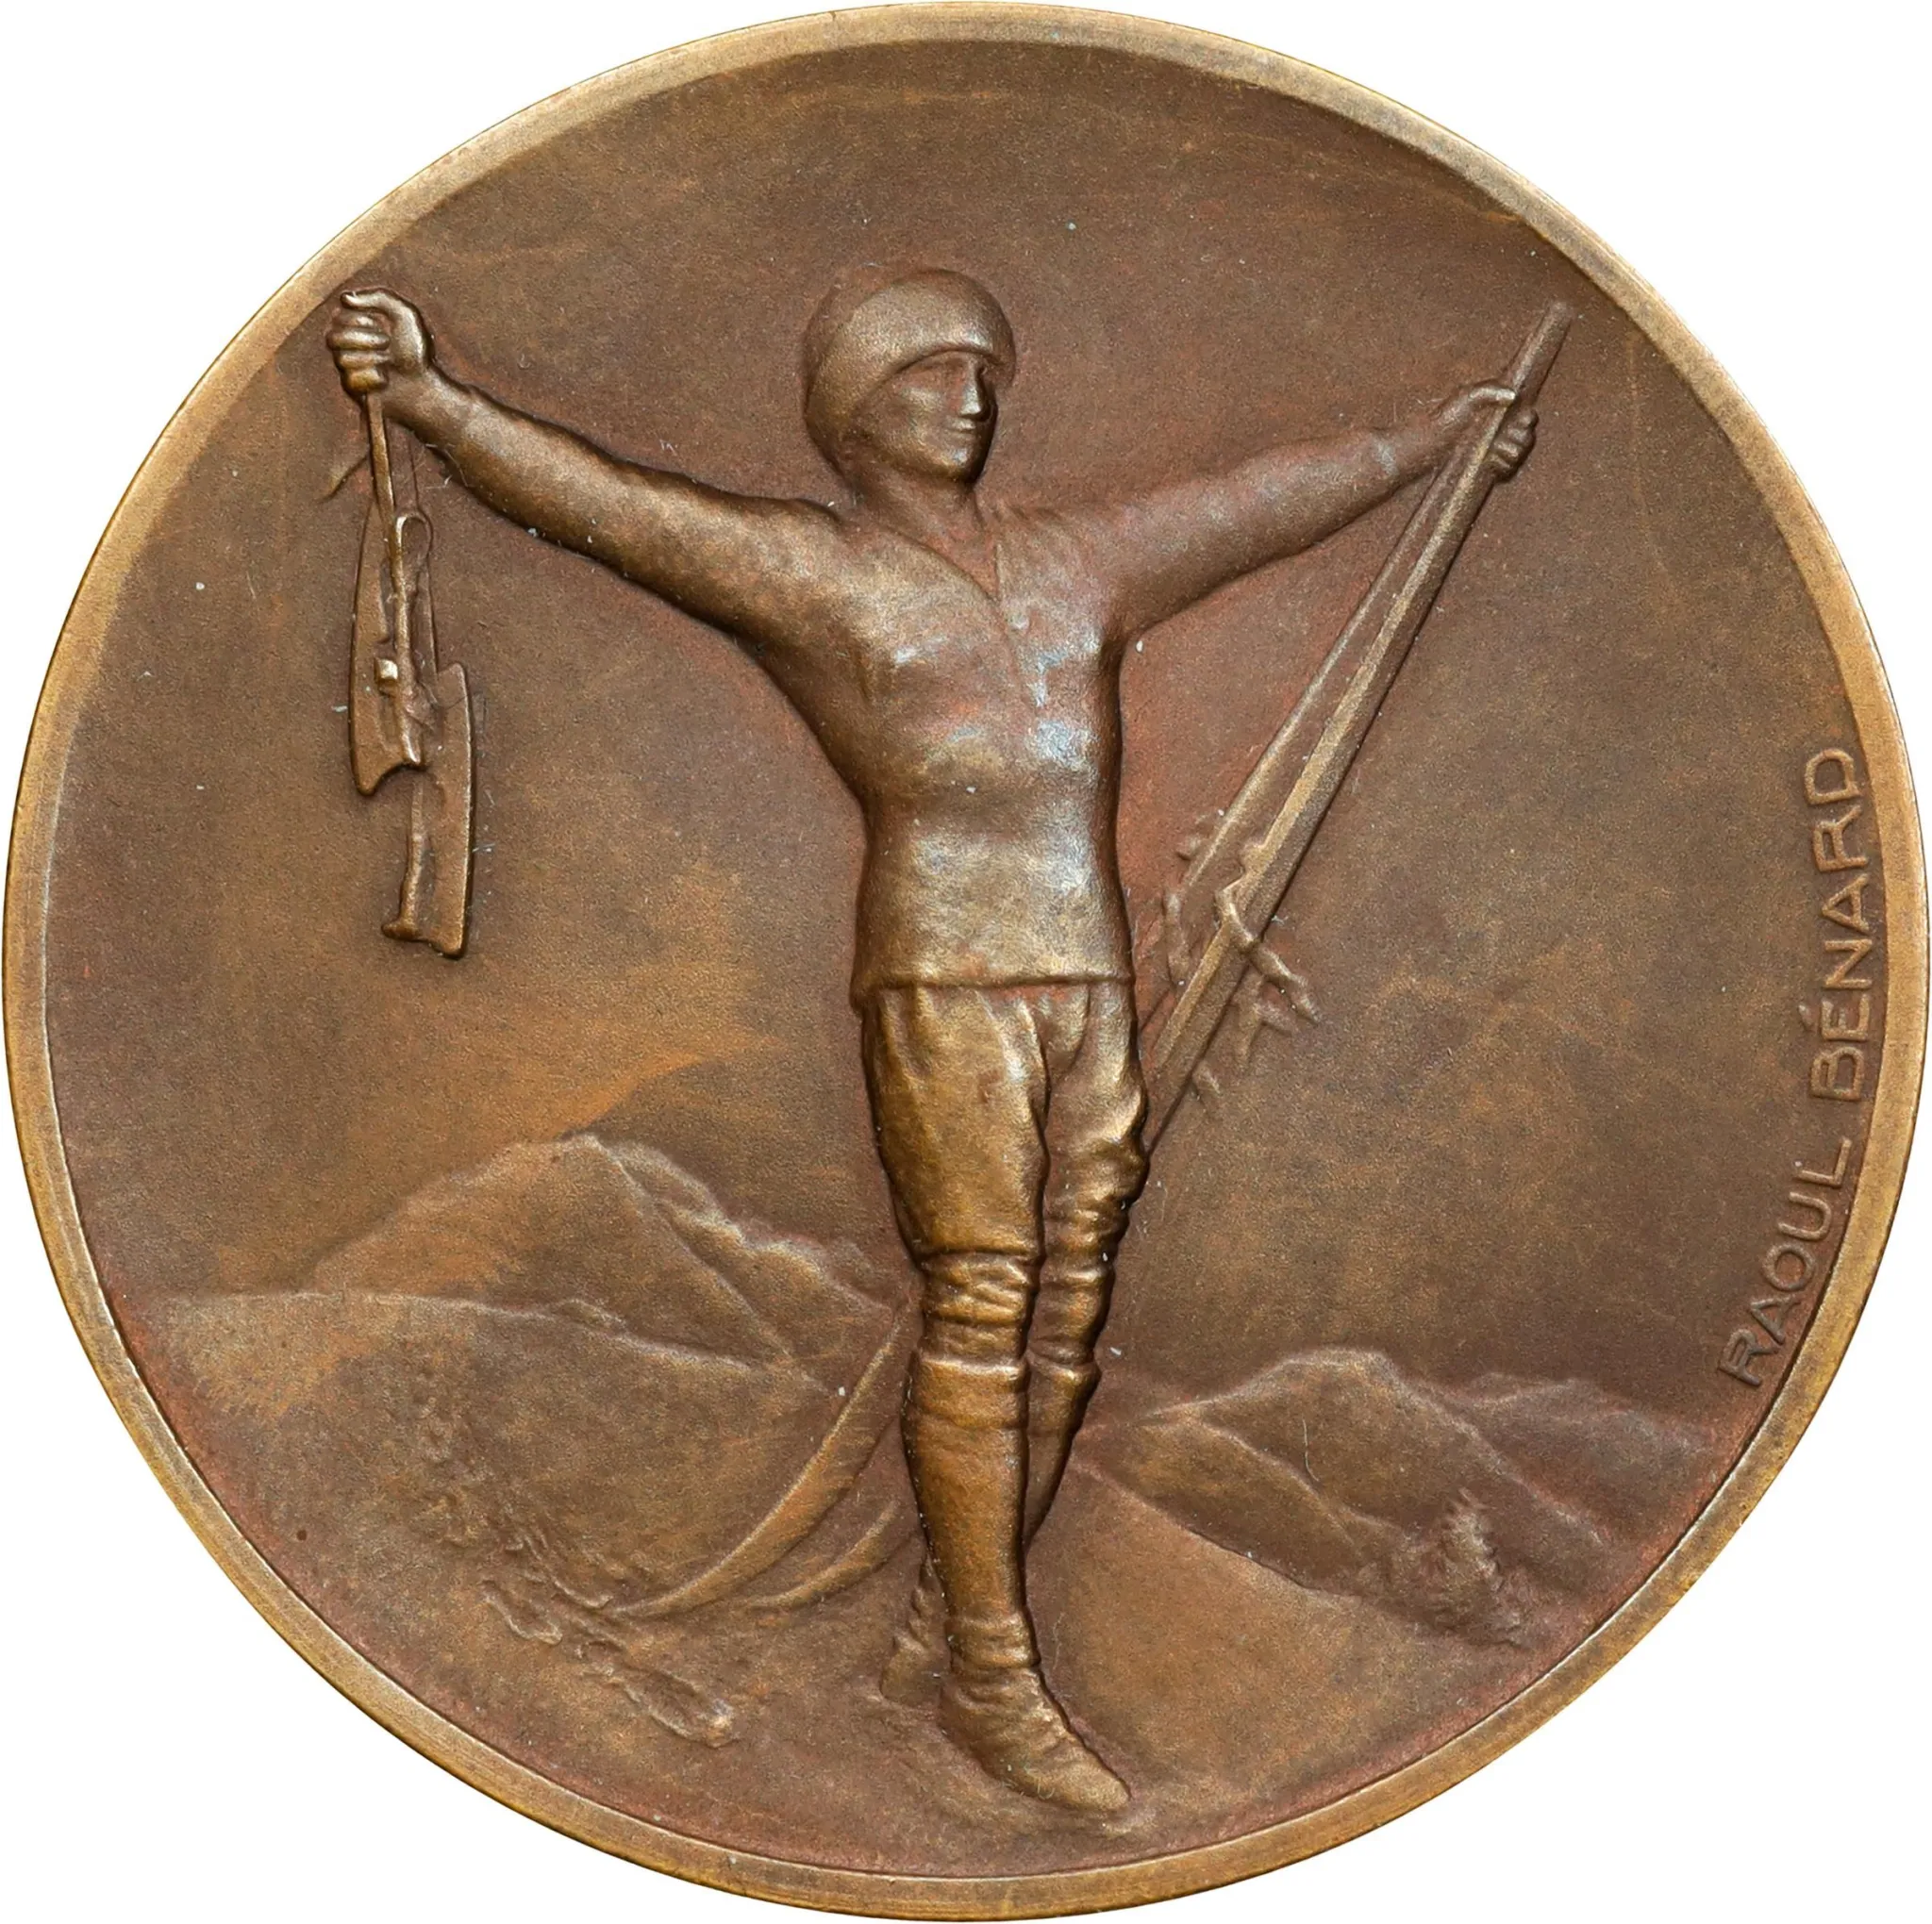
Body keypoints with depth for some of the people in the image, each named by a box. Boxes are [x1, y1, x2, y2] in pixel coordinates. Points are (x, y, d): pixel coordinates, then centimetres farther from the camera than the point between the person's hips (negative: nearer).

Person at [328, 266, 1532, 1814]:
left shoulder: (1078, 562, 20)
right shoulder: (805, 569, 4)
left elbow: (1279, 494, 31)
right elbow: (595, 499, -8)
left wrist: (1442, 436, 43)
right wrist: (434, 400, -24)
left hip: (1096, 986, 6)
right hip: (947, 981, -6)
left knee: (1062, 1329, 5)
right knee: (980, 1313, -7)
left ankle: (939, 1636, 17)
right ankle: (993, 1676, 3)